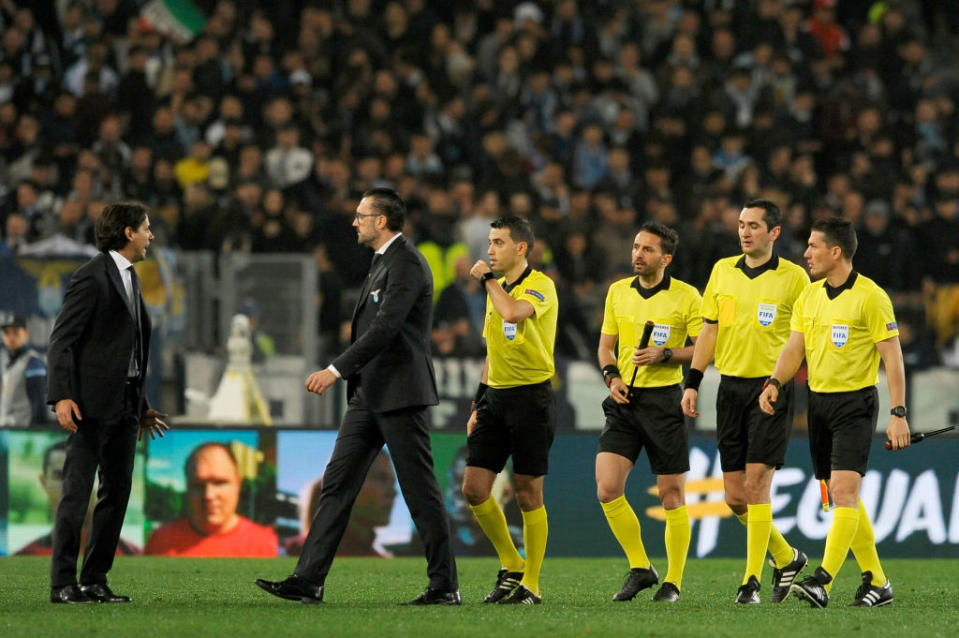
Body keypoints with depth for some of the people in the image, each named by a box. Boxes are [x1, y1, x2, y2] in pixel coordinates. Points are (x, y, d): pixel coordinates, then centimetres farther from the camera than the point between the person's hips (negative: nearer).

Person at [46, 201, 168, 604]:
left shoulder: (129, 277, 18)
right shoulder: (93, 276, -9)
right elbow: (62, 341, -13)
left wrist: (141, 405, 21)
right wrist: (61, 396, -23)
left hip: (124, 404, 9)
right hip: (93, 404, -9)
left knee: (117, 492, 7)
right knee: (77, 491, -7)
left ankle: (94, 581, 11)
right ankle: (63, 583, -5)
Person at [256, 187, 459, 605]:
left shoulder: (406, 263, -14)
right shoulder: (383, 262, 18)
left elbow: (385, 328, -23)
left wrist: (336, 370, -26)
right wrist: (345, 375, 22)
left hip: (399, 394, -10)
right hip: (370, 395, 10)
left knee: (420, 490, -4)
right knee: (338, 483, 4)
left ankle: (445, 586, 2)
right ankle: (308, 579, 2)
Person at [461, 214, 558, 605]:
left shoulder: (540, 286, -9)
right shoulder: (496, 290, 15)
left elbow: (513, 312, -31)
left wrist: (487, 279, -15)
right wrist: (479, 404, 19)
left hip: (532, 396, -7)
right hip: (496, 397, 7)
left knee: (528, 495, -2)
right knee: (474, 489, 0)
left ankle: (530, 584, 8)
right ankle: (511, 567, 16)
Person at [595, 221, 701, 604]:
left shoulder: (686, 296, -3)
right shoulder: (618, 292, 10)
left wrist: (665, 355, -17)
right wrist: (611, 375, -1)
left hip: (664, 398, -4)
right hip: (625, 400, 4)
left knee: (671, 494, 1)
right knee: (607, 489, -9)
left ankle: (673, 582, 12)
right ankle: (639, 568, 7)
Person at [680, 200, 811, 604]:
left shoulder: (793, 277, -3)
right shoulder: (723, 271, 10)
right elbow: (709, 329, 13)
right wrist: (692, 383, 7)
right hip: (731, 386, 5)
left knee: (756, 484, -12)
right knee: (735, 496, 4)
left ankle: (752, 581, -5)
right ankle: (786, 558, 25)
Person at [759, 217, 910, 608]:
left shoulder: (870, 297, -10)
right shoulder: (808, 297, 10)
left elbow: (892, 357, -10)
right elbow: (794, 348, 5)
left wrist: (898, 414, -16)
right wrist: (775, 382, -15)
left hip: (855, 403, -7)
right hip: (818, 401, 7)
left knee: (844, 489, -17)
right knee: (840, 498, 9)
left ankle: (823, 582, -27)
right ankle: (876, 582, 17)